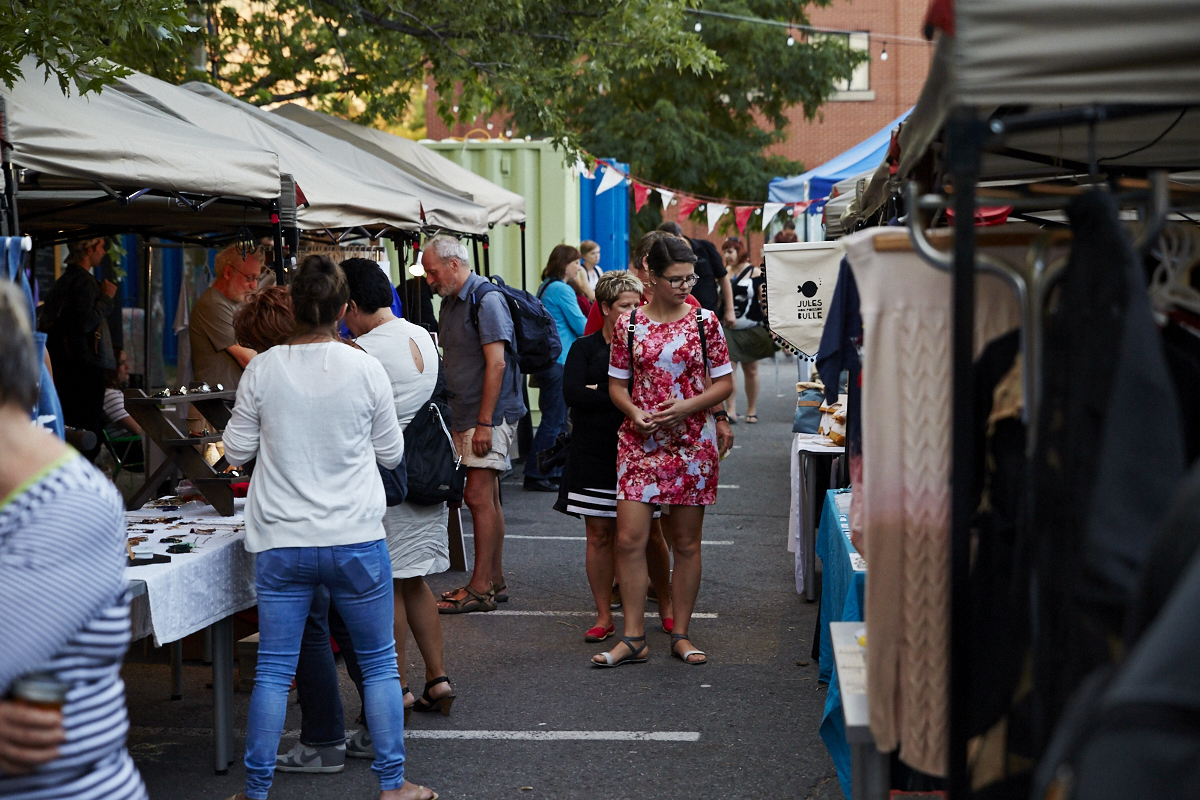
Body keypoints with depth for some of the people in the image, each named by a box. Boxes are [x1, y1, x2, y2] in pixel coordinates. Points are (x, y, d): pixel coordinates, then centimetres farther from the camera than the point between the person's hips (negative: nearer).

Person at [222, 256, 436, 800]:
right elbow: (391, 454, 3)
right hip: (356, 540, -1)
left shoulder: (262, 371, -4)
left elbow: (236, 452, 4)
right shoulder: (365, 369, -6)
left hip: (281, 542, 1)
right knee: (378, 663, 12)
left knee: (273, 670, 8)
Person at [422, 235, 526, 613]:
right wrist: (462, 420, 15)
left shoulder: (486, 300, -13)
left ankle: (480, 588, -6)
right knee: (486, 499, 12)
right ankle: (494, 581, 19)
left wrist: (484, 422, -21)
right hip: (465, 418, 9)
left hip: (490, 417, -9)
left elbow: (496, 363, -18)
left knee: (479, 498, -10)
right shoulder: (451, 302, 15)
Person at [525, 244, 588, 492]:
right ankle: (535, 476, -4)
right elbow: (581, 326, -11)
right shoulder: (562, 289, -13)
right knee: (554, 420, -6)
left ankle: (553, 472, 17)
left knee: (556, 419, 14)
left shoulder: (545, 287, 16)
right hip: (558, 361, -10)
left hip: (546, 359, 10)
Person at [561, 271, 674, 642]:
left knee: (650, 533, 2)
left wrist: (599, 393, -12)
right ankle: (604, 616, 11)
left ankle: (666, 608, 18)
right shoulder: (585, 348, 5)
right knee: (599, 534, 3)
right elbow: (571, 393, -11)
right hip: (595, 454, 0)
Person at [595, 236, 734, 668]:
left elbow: (724, 383, 4)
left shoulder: (705, 322, 2)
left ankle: (681, 634, 18)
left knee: (687, 542, 6)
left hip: (692, 442, 0)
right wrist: (634, 413, -12)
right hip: (639, 442, 0)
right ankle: (633, 637, 3)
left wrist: (685, 407, -12)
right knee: (629, 538, -7)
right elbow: (617, 384, 8)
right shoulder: (629, 324, 2)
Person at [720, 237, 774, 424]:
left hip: (751, 330, -2)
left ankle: (752, 410, 19)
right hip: (728, 329, 2)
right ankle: (731, 410, -11)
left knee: (751, 370, 7)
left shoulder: (755, 273, 0)